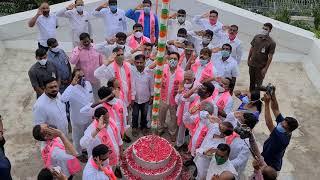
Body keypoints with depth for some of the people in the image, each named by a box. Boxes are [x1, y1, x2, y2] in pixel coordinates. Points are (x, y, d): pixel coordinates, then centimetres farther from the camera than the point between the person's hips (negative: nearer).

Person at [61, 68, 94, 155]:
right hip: (78, 119, -6)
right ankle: (78, 153, 45)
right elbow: (63, 99, -51)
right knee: (78, 138, 20)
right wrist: (72, 84, -52)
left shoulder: (88, 83, -10)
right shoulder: (72, 89, -30)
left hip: (89, 117, 6)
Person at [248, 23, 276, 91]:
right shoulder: (256, 37, -1)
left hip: (261, 66, -5)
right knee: (251, 81, 19)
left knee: (258, 83, 4)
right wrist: (248, 59, 12)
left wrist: (265, 69, -13)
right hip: (252, 64, 5)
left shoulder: (271, 43, -14)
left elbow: (270, 57, -12)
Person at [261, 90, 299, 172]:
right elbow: (276, 109, -14)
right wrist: (273, 94, -28)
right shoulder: (283, 123, -15)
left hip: (270, 166, -8)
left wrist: (267, 103, -51)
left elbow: (269, 124, -47)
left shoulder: (282, 138, -37)